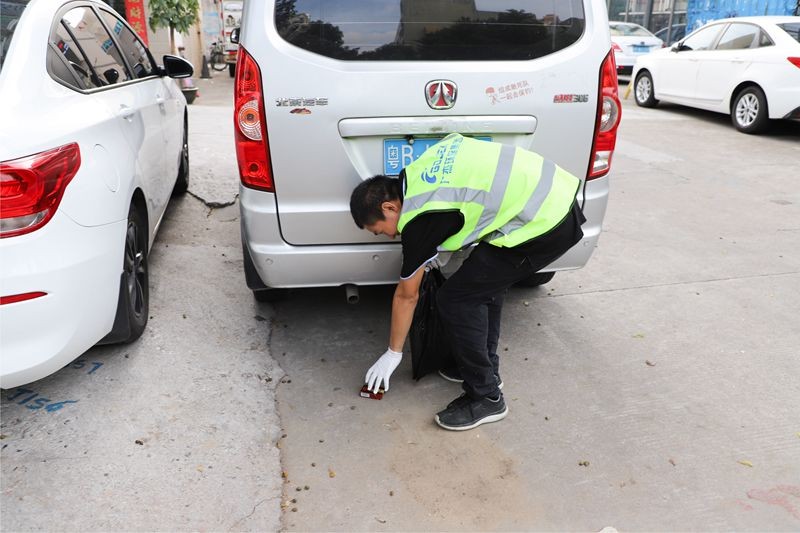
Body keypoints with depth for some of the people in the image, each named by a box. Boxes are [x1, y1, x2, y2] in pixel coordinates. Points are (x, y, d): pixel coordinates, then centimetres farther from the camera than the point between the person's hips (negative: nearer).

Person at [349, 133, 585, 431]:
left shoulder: (419, 219, -9)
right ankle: (486, 368, 35)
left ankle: (486, 398, 9)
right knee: (484, 281, 23)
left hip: (542, 224, -10)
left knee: (455, 299, -2)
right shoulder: (422, 165, 11)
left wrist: (393, 354, 17)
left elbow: (407, 296, 2)